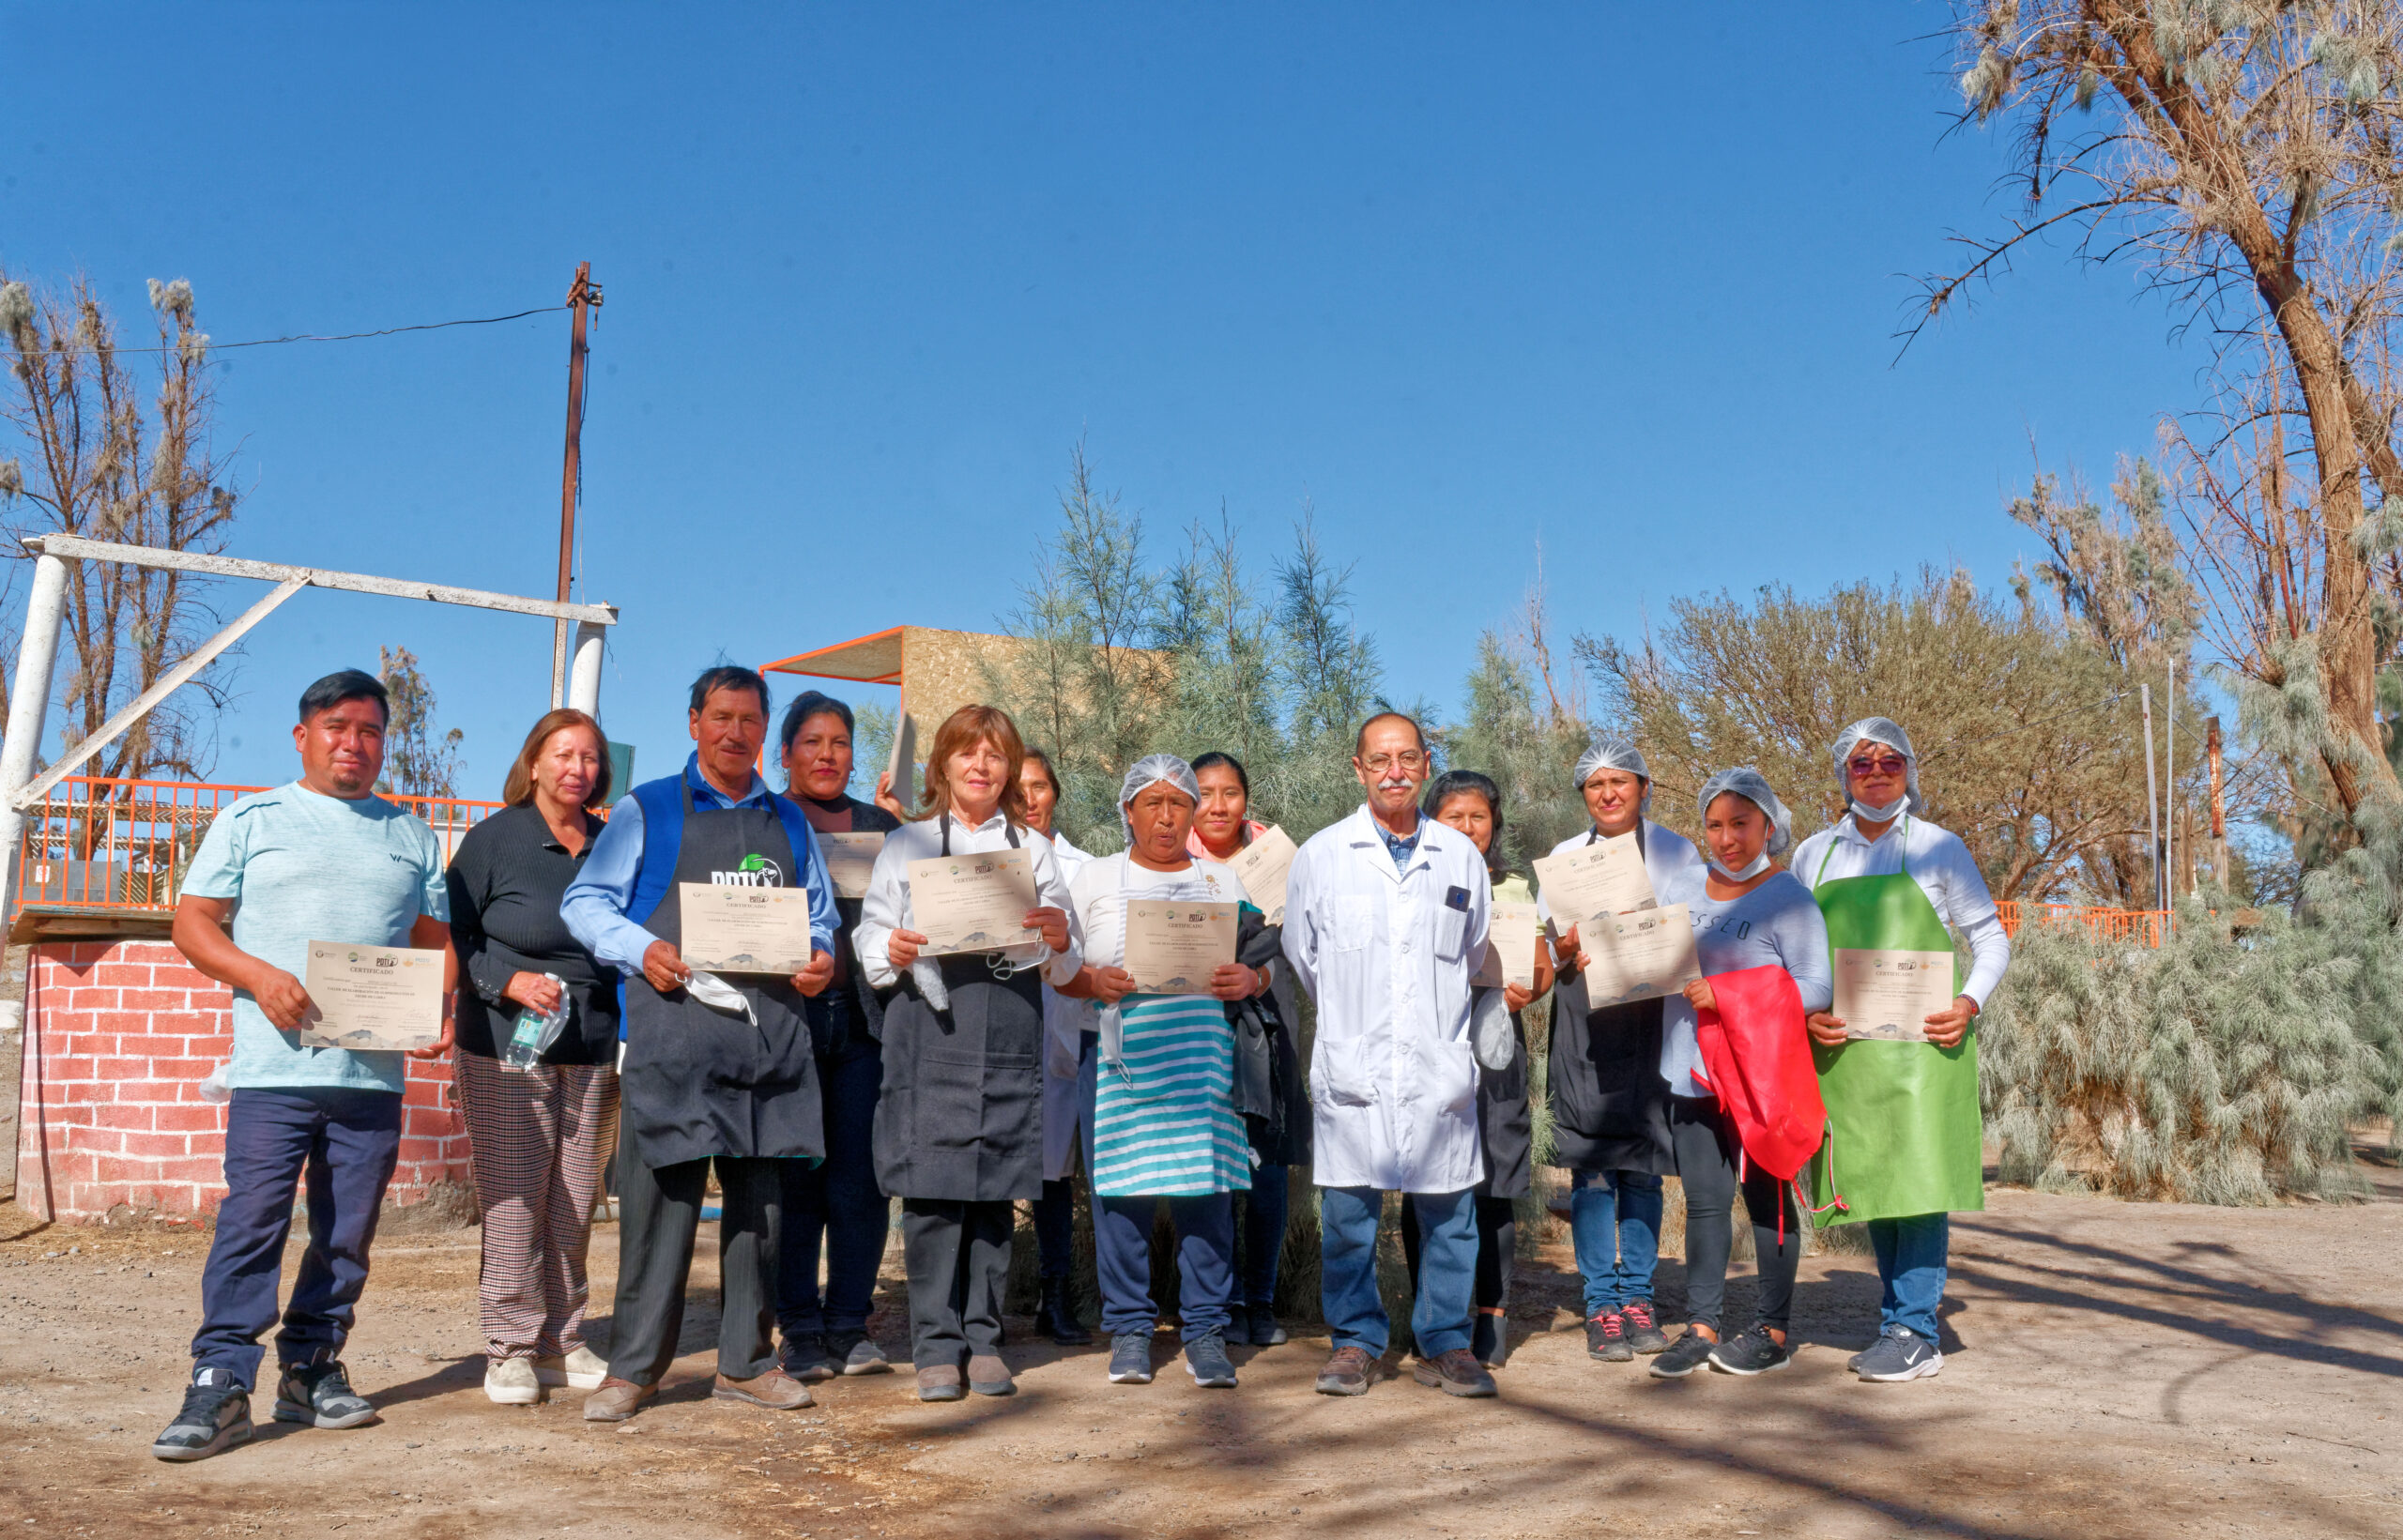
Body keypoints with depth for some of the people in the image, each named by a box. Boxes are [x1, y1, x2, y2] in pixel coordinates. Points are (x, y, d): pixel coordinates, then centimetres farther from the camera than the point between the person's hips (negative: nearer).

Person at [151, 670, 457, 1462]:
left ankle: (311, 1372, 17)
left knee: (347, 1233, 6)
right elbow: (192, 923, 5)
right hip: (274, 1067, -3)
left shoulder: (411, 834, 18)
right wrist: (260, 975, -12)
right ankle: (219, 1383, -4)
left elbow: (435, 937, 18)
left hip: (375, 1071, 3)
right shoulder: (251, 820, 10)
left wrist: (440, 1005, -2)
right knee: (252, 1221, -9)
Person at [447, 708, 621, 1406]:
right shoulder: (494, 837, -1)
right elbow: (454, 931, -1)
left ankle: (561, 1339, 18)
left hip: (593, 1049, 4)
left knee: (576, 1199, 6)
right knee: (514, 1198, -4)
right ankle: (511, 1348, 6)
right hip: (505, 1043, -4)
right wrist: (509, 981, -16)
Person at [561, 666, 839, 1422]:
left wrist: (820, 956, 1)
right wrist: (642, 950, -12)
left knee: (761, 1203, 8)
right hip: (673, 1027, -4)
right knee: (660, 1197, -5)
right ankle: (633, 1367, 7)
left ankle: (746, 1362, 19)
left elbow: (820, 913, 23)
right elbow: (584, 901, 5)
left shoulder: (789, 822, 18)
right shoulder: (647, 811, 8)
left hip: (770, 1035, 4)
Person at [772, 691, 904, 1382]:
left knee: (862, 1176, 1)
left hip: (864, 1018, 2)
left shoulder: (881, 826, 17)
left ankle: (850, 1325, 11)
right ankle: (802, 1332, 9)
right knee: (795, 1176, 0)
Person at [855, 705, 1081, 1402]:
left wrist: (1061, 943, -8)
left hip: (1009, 1038, 2)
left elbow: (1063, 970, 14)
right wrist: (893, 952, -13)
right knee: (931, 1194, -4)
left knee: (995, 1193, 3)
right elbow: (870, 937, 8)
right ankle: (936, 1345, 6)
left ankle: (984, 1340, 14)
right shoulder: (906, 845, 13)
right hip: (930, 1036, -1)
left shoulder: (1033, 849, 16)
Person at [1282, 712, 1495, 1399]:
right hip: (1352, 1066, -1)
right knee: (1347, 1212, 1)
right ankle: (1355, 1339, 17)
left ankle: (1444, 1343, 17)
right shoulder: (1320, 855, 4)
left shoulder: (1461, 856, 8)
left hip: (1439, 1064, 1)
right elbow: (1302, 955, 14)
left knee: (1449, 1211, 3)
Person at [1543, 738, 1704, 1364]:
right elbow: (1544, 943, 14)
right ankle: (1601, 1303, 2)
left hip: (1653, 1016, -1)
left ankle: (1637, 1296, 11)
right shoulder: (1564, 856, 15)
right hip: (1584, 1024, 1)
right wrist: (1566, 951, -8)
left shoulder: (1675, 851, 9)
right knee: (1590, 1163, -3)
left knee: (1643, 1163, 1)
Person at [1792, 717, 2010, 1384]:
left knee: (1918, 1175, -8)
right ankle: (1896, 1318, 17)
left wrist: (1970, 1003, -9)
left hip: (1923, 1038, -3)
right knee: (1871, 1180, 7)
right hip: (1842, 1044, 3)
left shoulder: (1938, 848, 5)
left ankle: (1916, 1333, -3)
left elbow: (1991, 938, 8)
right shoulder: (1814, 854, 11)